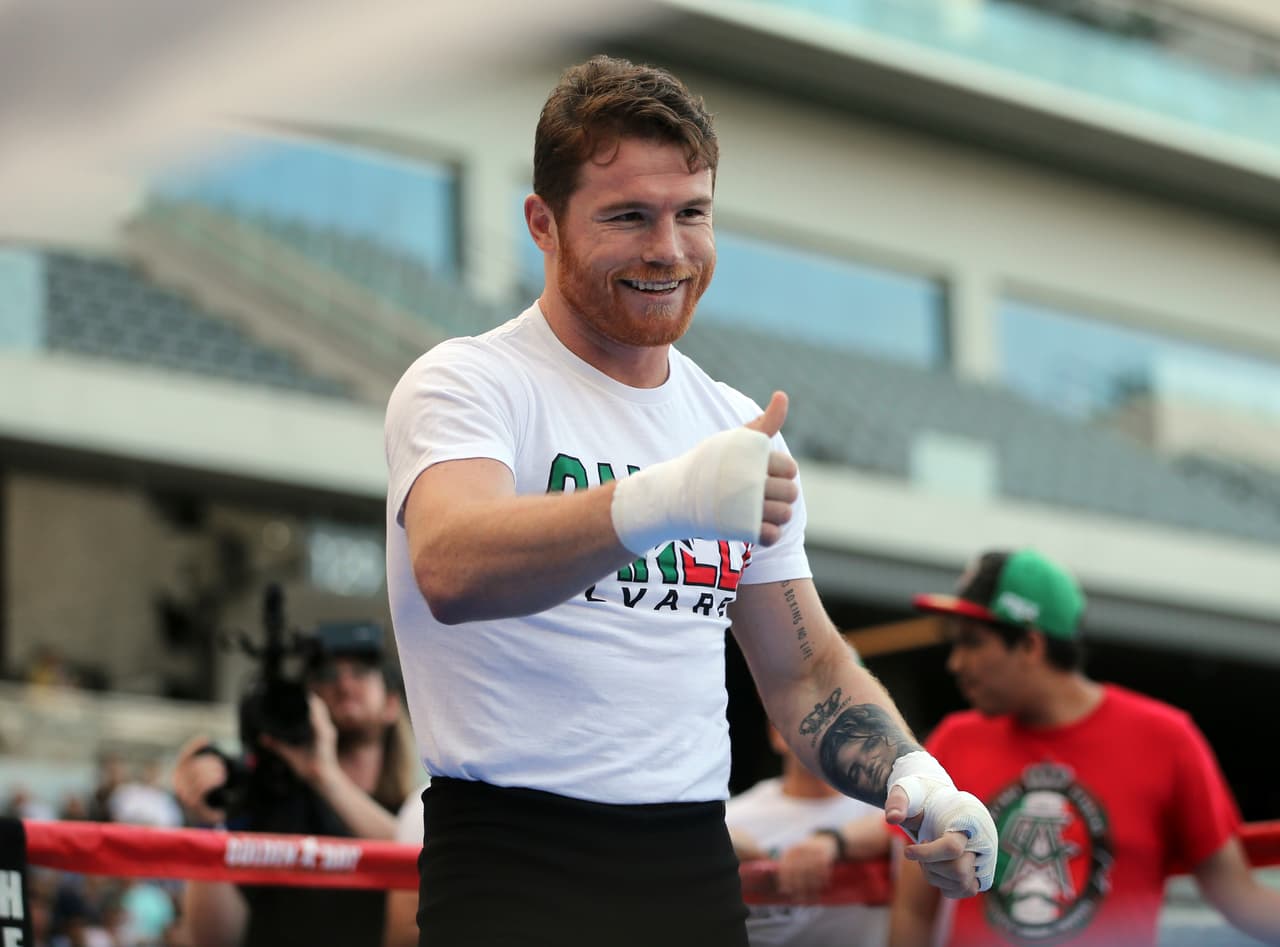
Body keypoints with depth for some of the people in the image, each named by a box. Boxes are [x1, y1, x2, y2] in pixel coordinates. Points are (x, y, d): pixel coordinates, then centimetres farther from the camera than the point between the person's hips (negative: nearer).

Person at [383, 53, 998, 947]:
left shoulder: (740, 429, 14)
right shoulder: (468, 382, -6)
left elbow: (805, 671, 17)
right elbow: (450, 570, -27)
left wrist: (913, 777, -4)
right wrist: (662, 501, -43)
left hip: (698, 872, 6)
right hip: (515, 869, -6)